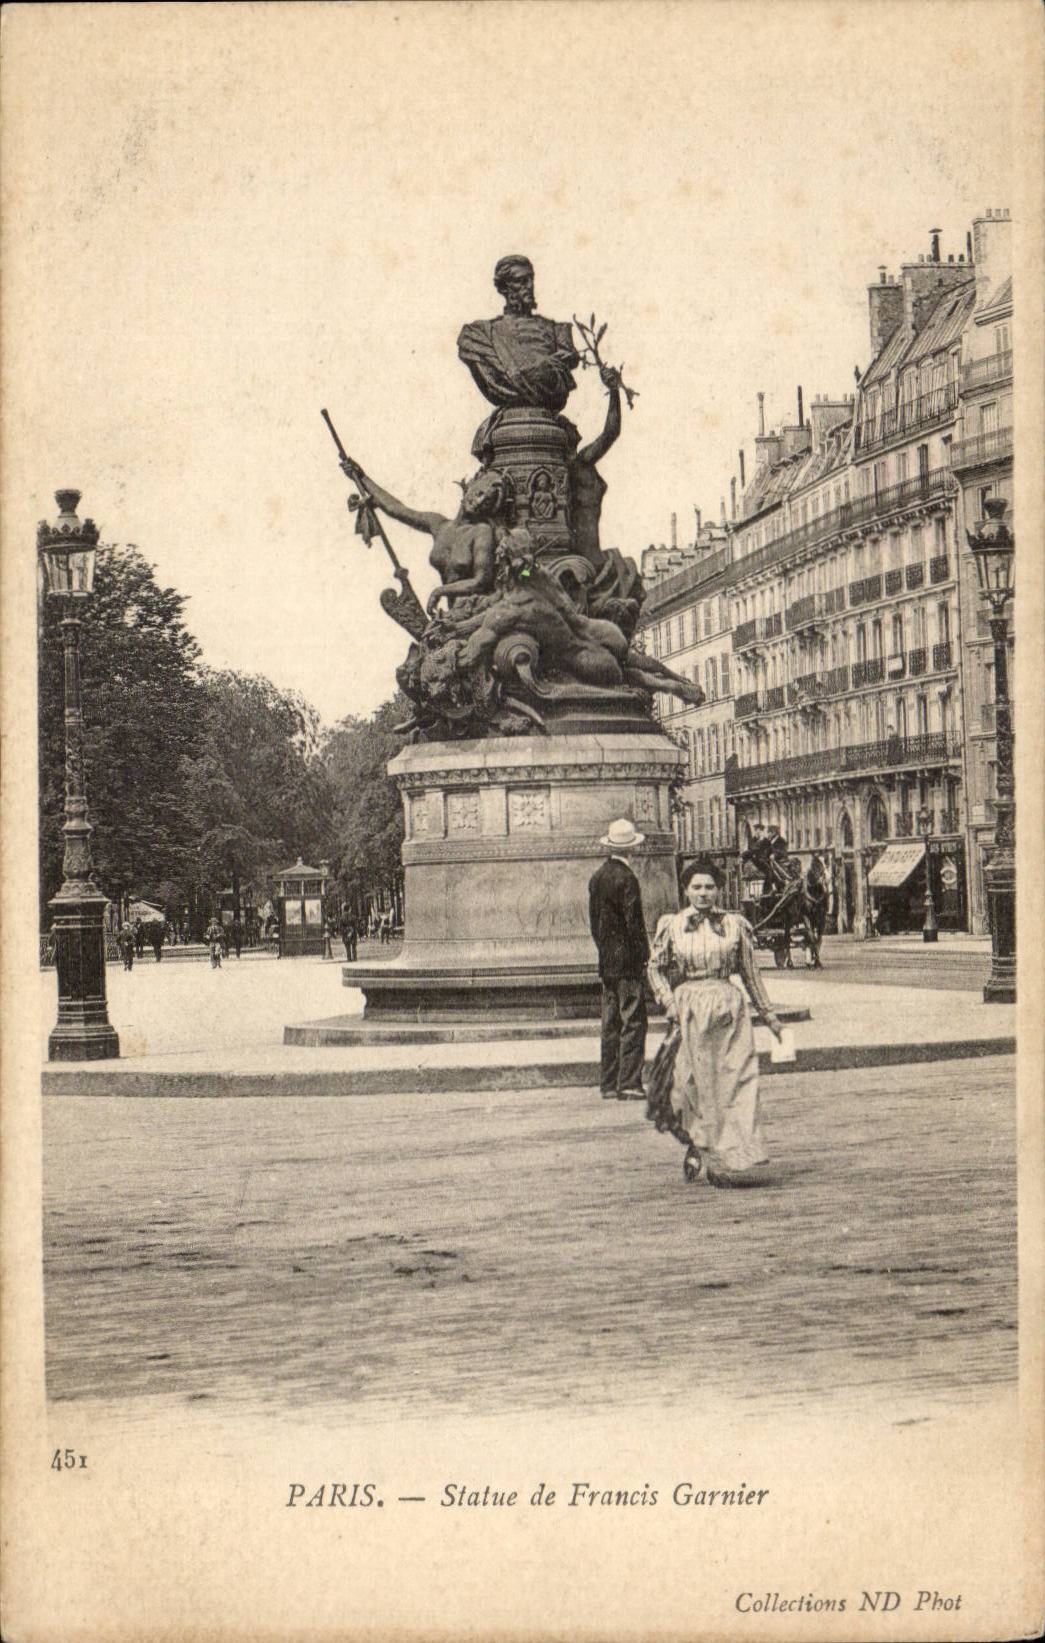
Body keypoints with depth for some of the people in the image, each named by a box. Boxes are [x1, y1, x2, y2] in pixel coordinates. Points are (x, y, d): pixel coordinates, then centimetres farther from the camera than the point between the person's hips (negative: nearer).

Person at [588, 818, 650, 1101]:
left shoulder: (597, 877, 9)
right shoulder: (626, 879, -14)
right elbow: (633, 922, -16)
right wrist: (644, 955, -9)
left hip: (606, 961, 8)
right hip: (628, 961, -8)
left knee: (610, 1024, 10)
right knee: (633, 1022, -5)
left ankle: (608, 1084, 12)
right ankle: (629, 1083, -8)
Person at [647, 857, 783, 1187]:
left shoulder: (734, 925, 5)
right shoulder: (672, 926, 4)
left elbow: (750, 973, 12)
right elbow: (655, 968, 12)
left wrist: (768, 1015, 14)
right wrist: (670, 1003, -1)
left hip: (729, 1010, 1)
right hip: (690, 1011, 0)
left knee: (736, 1081, -5)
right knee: (697, 1084, 0)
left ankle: (733, 1163, 1)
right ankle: (697, 1146, 20)